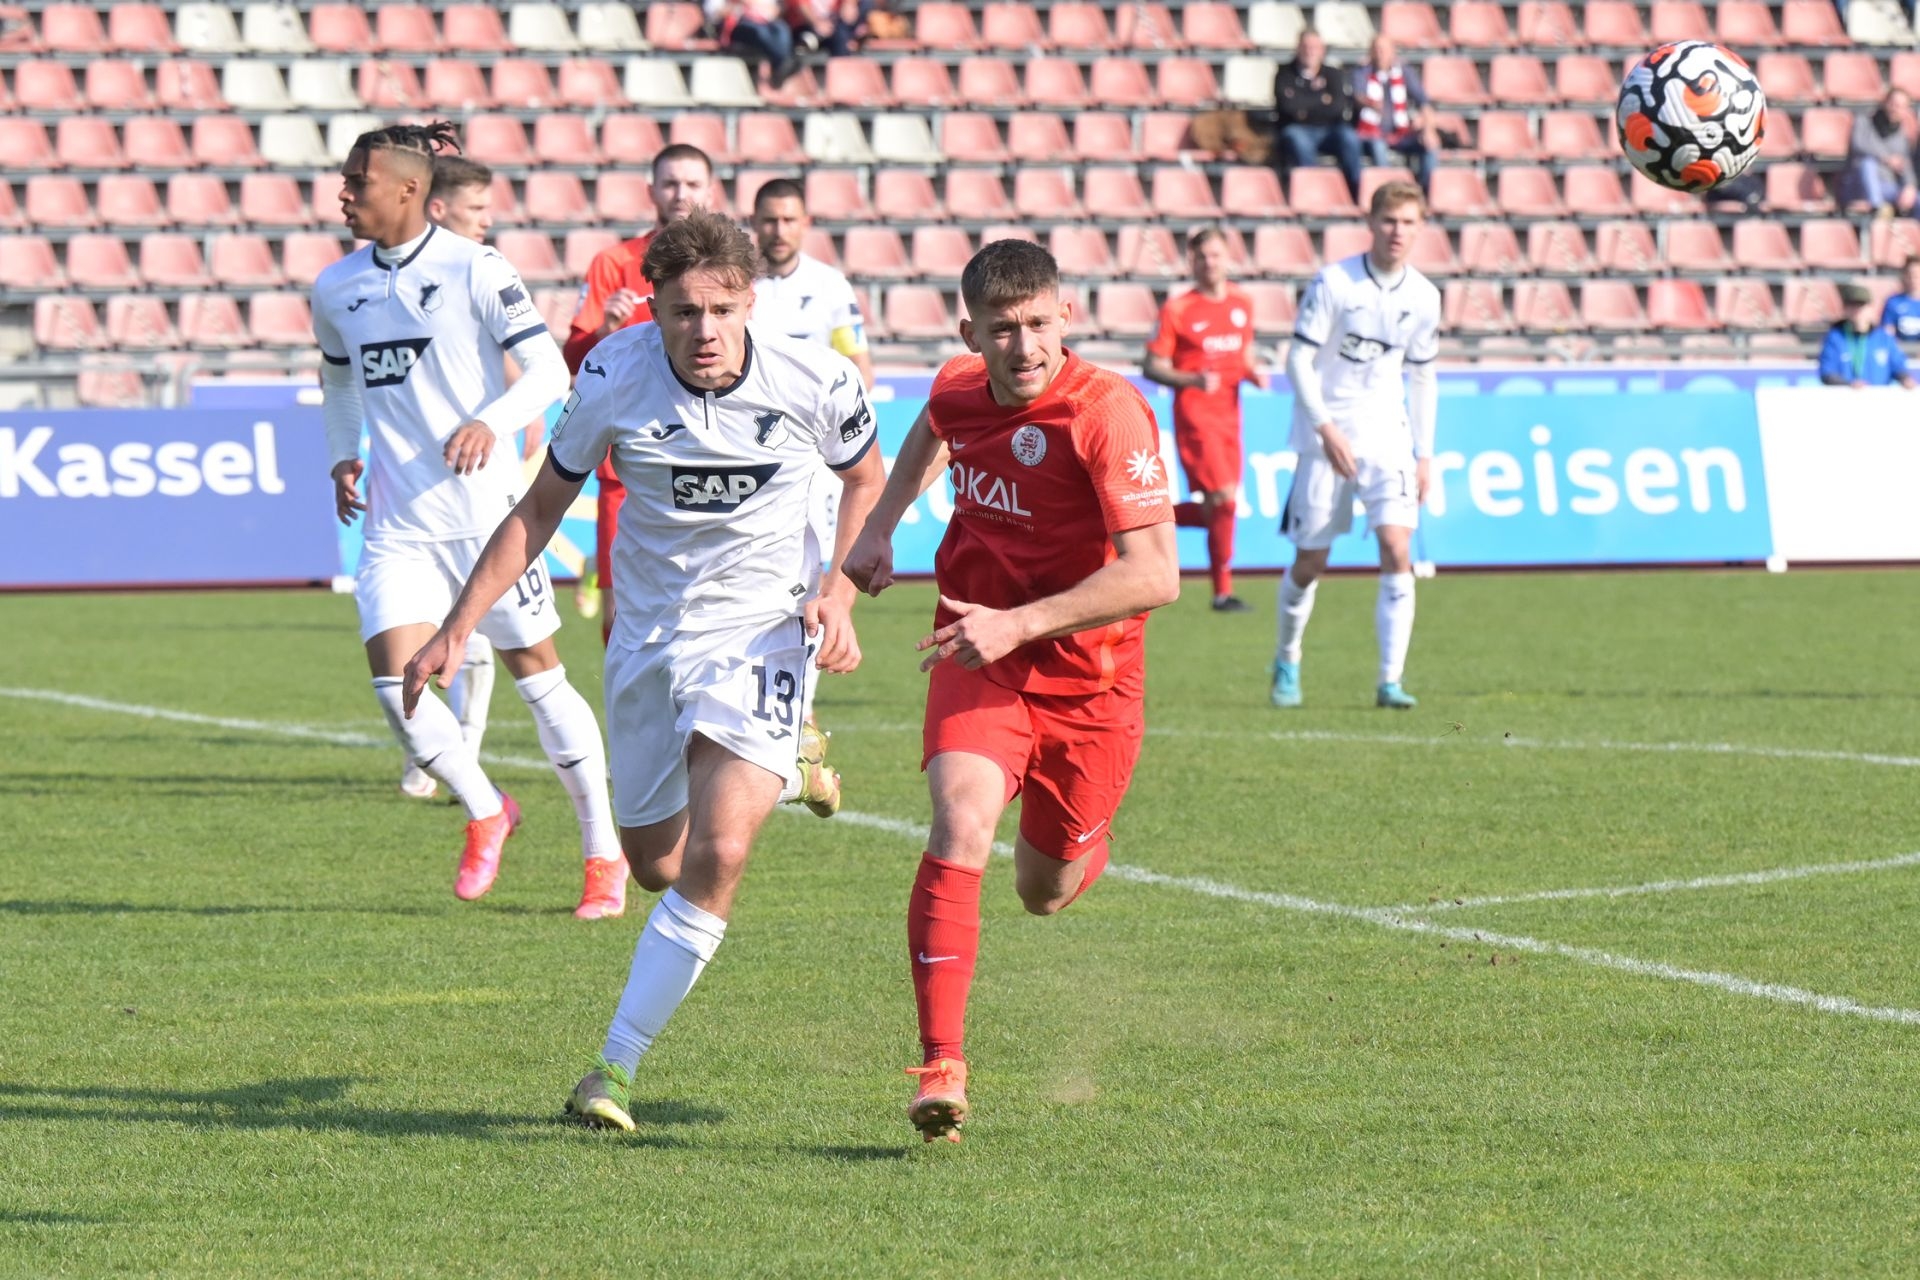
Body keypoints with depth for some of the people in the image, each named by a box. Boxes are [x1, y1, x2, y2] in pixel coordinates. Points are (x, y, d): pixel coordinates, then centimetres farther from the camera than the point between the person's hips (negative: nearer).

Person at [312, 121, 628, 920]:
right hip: (397, 523, 4)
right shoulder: (337, 288, 8)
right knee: (397, 687, -10)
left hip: (484, 511, -4)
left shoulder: (473, 270, -9)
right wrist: (343, 456, 13)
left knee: (535, 671, 2)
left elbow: (548, 370, -11)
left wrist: (489, 423, -27)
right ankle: (484, 813, 16)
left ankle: (605, 854, 14)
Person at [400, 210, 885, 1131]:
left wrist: (839, 588, -8)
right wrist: (456, 629, -4)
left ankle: (618, 1062, -13)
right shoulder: (614, 378, -14)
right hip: (648, 633, 3)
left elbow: (867, 481, 7)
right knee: (655, 864, 15)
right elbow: (542, 508, -1)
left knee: (717, 853, -22)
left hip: (760, 631, -2)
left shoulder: (815, 383, -15)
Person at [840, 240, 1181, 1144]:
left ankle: (1076, 847, 55)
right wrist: (879, 526, 16)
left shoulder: (1108, 413, -23)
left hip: (1088, 675, -2)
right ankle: (941, 1067, -27)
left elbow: (1154, 574, -29)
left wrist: (1018, 624, -32)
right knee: (961, 825, -25)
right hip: (978, 660, 2)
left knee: (1045, 893, 14)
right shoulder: (959, 390, -4)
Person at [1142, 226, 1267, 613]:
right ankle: (1223, 592, -1)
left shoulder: (1242, 304, 10)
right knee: (1224, 500, -14)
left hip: (1229, 412, 6)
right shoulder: (1177, 309, -7)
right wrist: (1193, 380, -23)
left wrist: (1253, 374, -1)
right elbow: (1152, 367, -6)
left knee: (1216, 511, 4)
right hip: (1195, 413, -6)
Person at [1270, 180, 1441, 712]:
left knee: (1397, 548, -15)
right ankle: (1287, 660, 28)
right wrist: (1327, 428, -19)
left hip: (1388, 435, 2)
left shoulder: (1424, 297, 2)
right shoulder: (1333, 282, -10)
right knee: (1310, 561, 3)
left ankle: (1391, 680, -14)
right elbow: (1299, 359, -10)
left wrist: (1425, 453, 10)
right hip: (1325, 437, -2)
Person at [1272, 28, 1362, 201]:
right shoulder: (1285, 75, 5)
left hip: (1329, 130, 2)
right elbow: (1289, 106, -13)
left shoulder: (1334, 75, 11)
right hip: (1298, 130, -2)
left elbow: (1339, 106, -6)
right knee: (1297, 139, -37)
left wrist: (1305, 109, -8)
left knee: (1349, 137, -30)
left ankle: (1356, 193, -31)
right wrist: (1322, 99, -3)